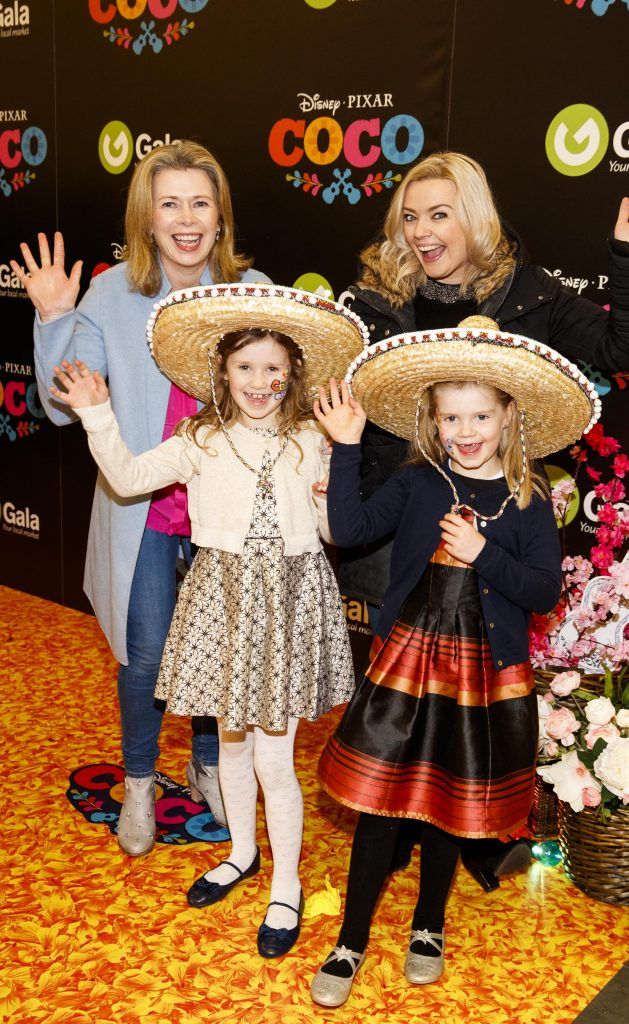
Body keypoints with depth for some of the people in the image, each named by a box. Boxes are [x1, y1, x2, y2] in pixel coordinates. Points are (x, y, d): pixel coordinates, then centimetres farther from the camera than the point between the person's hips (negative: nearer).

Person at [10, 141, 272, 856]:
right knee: (144, 656, 9)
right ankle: (139, 783, 36)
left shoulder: (253, 292, -5)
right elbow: (63, 407, -6)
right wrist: (54, 319, -17)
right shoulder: (112, 294, -7)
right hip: (143, 511, -1)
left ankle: (208, 766, 42)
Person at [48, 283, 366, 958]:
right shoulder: (201, 440, 2)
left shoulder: (309, 442, 0)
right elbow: (128, 478, 0)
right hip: (223, 594, 2)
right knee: (231, 740, 17)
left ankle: (287, 886, 22)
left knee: (272, 757, 0)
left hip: (288, 598, -2)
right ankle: (242, 853, 42)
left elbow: (334, 530, 3)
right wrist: (97, 416, -10)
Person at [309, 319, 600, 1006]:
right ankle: (352, 942, 21)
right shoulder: (418, 482, -1)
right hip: (407, 659, 0)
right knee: (379, 799, 4)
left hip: (484, 674, 0)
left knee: (450, 806, 14)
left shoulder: (529, 500, -3)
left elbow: (546, 593, -7)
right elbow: (350, 528, -10)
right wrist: (347, 445, -13)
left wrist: (483, 555, -20)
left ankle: (428, 927, 39)